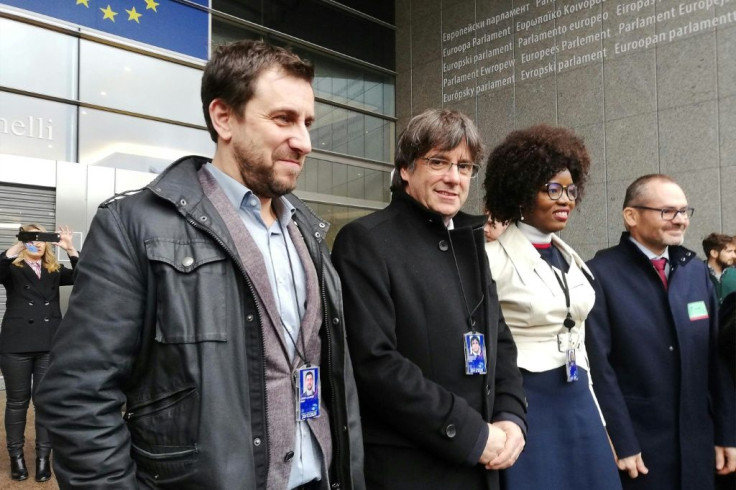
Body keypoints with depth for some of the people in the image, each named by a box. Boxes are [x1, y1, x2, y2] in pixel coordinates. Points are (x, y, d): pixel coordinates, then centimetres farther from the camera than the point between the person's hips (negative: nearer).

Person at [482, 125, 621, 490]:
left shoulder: (570, 258, 8)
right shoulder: (493, 258, -14)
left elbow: (577, 340, 15)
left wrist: (597, 417, 15)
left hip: (578, 403, 7)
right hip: (526, 404, -7)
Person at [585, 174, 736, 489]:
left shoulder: (697, 271, 7)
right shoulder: (601, 274, -14)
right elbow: (599, 365, -15)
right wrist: (620, 442, -14)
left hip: (698, 443, 6)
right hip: (635, 444, -5)